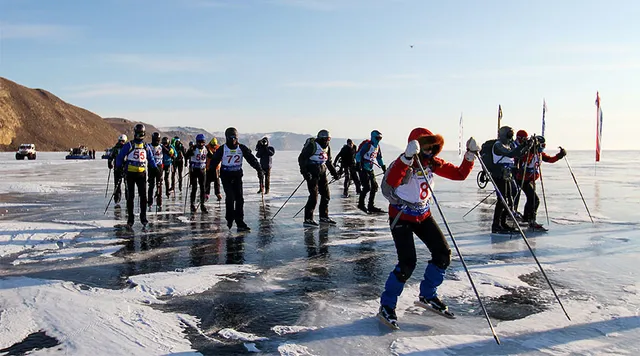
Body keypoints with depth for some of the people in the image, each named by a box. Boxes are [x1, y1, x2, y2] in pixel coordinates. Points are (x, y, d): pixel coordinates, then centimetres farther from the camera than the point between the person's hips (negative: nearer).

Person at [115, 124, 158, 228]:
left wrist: (155, 169, 10)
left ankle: (143, 217, 9)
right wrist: (119, 168, -2)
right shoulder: (129, 145, -1)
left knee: (143, 196, 0)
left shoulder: (146, 147, 11)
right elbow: (120, 157, 2)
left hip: (142, 174, 3)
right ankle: (130, 219, 8)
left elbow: (151, 159, 19)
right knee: (130, 196, 2)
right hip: (130, 173, -3)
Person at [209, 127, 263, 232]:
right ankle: (229, 219, 6)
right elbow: (214, 162, -5)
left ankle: (240, 223, 3)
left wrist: (259, 169, -15)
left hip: (237, 176, 2)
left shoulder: (242, 148, -2)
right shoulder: (222, 149, -6)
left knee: (239, 199, -2)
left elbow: (251, 158, -4)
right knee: (230, 197, -14)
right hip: (226, 176, -2)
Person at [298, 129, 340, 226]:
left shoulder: (327, 147, 11)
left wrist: (334, 172, 18)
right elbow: (301, 158, -15)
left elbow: (328, 161, 24)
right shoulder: (312, 145, -14)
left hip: (322, 173, 8)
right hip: (312, 174, -8)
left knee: (326, 195, 10)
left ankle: (324, 217, 23)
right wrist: (305, 172, -23)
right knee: (314, 196, -12)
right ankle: (308, 219, -4)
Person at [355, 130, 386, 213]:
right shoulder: (367, 145, -14)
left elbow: (379, 158, 24)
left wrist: (383, 166, 21)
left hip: (370, 169, 9)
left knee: (374, 187, 6)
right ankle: (361, 204, 2)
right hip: (363, 169, -9)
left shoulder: (377, 146, 12)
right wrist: (358, 164, -25)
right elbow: (358, 154, -18)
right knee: (367, 187, -14)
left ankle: (371, 206, 15)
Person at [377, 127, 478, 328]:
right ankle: (386, 306, 2)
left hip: (423, 215, 7)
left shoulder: (433, 163, -3)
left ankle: (427, 296, 25)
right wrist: (407, 158, -54)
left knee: (443, 255, 3)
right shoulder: (404, 163, -23)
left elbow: (460, 174, 2)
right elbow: (389, 182, -44)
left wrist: (470, 155, -11)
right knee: (407, 263, -16)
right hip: (401, 217, -7)